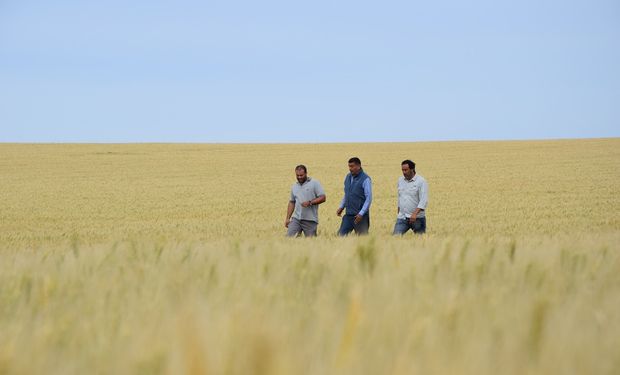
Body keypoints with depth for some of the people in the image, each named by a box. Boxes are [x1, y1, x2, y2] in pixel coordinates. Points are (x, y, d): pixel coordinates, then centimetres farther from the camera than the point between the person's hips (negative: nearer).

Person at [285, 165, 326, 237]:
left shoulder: (314, 183, -1)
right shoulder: (294, 186, 15)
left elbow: (322, 198, -6)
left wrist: (310, 202, -18)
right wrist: (288, 218, 15)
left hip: (310, 220, -4)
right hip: (296, 218, 4)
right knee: (289, 237, -9)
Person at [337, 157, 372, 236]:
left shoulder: (365, 179, -11)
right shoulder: (348, 177, 10)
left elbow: (369, 198, -14)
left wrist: (361, 214, -19)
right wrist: (341, 207, 11)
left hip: (360, 215, -7)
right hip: (348, 214, 7)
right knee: (341, 234, 2)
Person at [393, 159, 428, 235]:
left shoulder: (421, 181, -9)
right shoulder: (400, 180, 10)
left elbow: (424, 201, -17)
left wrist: (415, 214, -27)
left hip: (417, 218, -5)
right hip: (402, 218, 5)